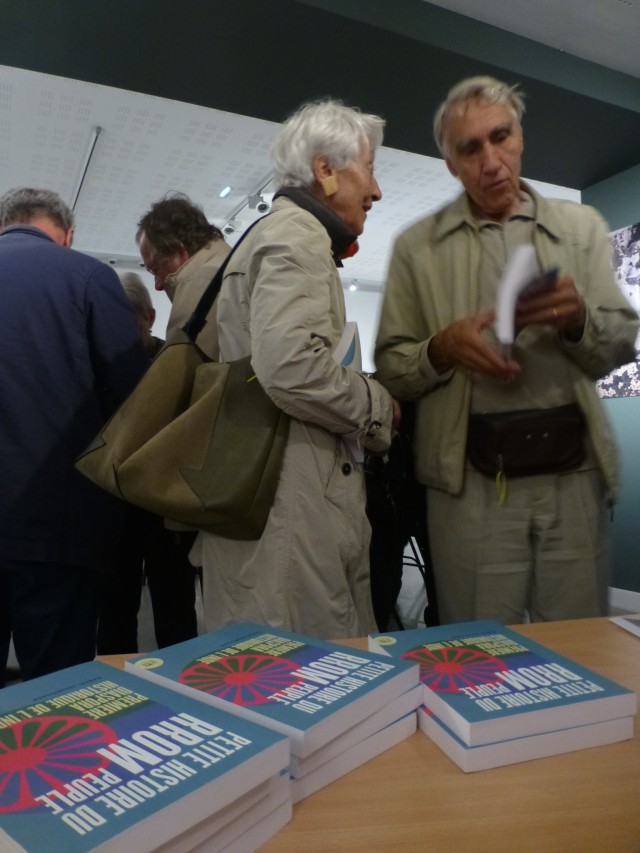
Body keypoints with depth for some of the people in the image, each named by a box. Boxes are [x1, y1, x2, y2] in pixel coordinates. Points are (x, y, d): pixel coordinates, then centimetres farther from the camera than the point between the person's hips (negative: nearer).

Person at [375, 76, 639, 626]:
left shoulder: (581, 227, 11)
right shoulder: (418, 246, 6)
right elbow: (390, 367, 4)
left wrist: (578, 318, -12)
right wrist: (444, 348, -15)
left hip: (573, 471, 2)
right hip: (471, 482, -1)